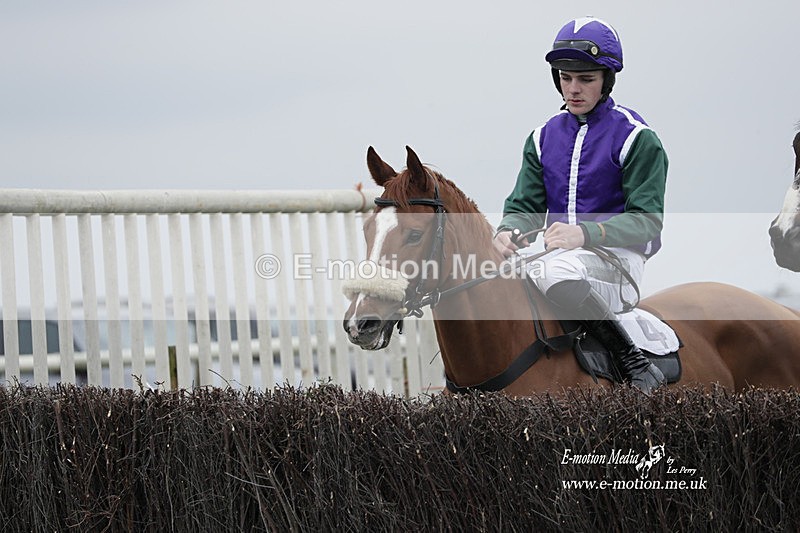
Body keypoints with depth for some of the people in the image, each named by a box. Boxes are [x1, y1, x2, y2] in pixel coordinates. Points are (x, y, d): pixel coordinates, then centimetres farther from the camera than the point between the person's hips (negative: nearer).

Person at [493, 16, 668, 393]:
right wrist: (508, 232, -15)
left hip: (616, 258, -6)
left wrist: (586, 233, -27)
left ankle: (633, 360, -26)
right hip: (556, 254, 6)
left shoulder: (637, 138, -2)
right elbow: (524, 206, 11)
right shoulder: (544, 137, 14)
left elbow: (646, 219, -10)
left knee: (556, 271, -38)